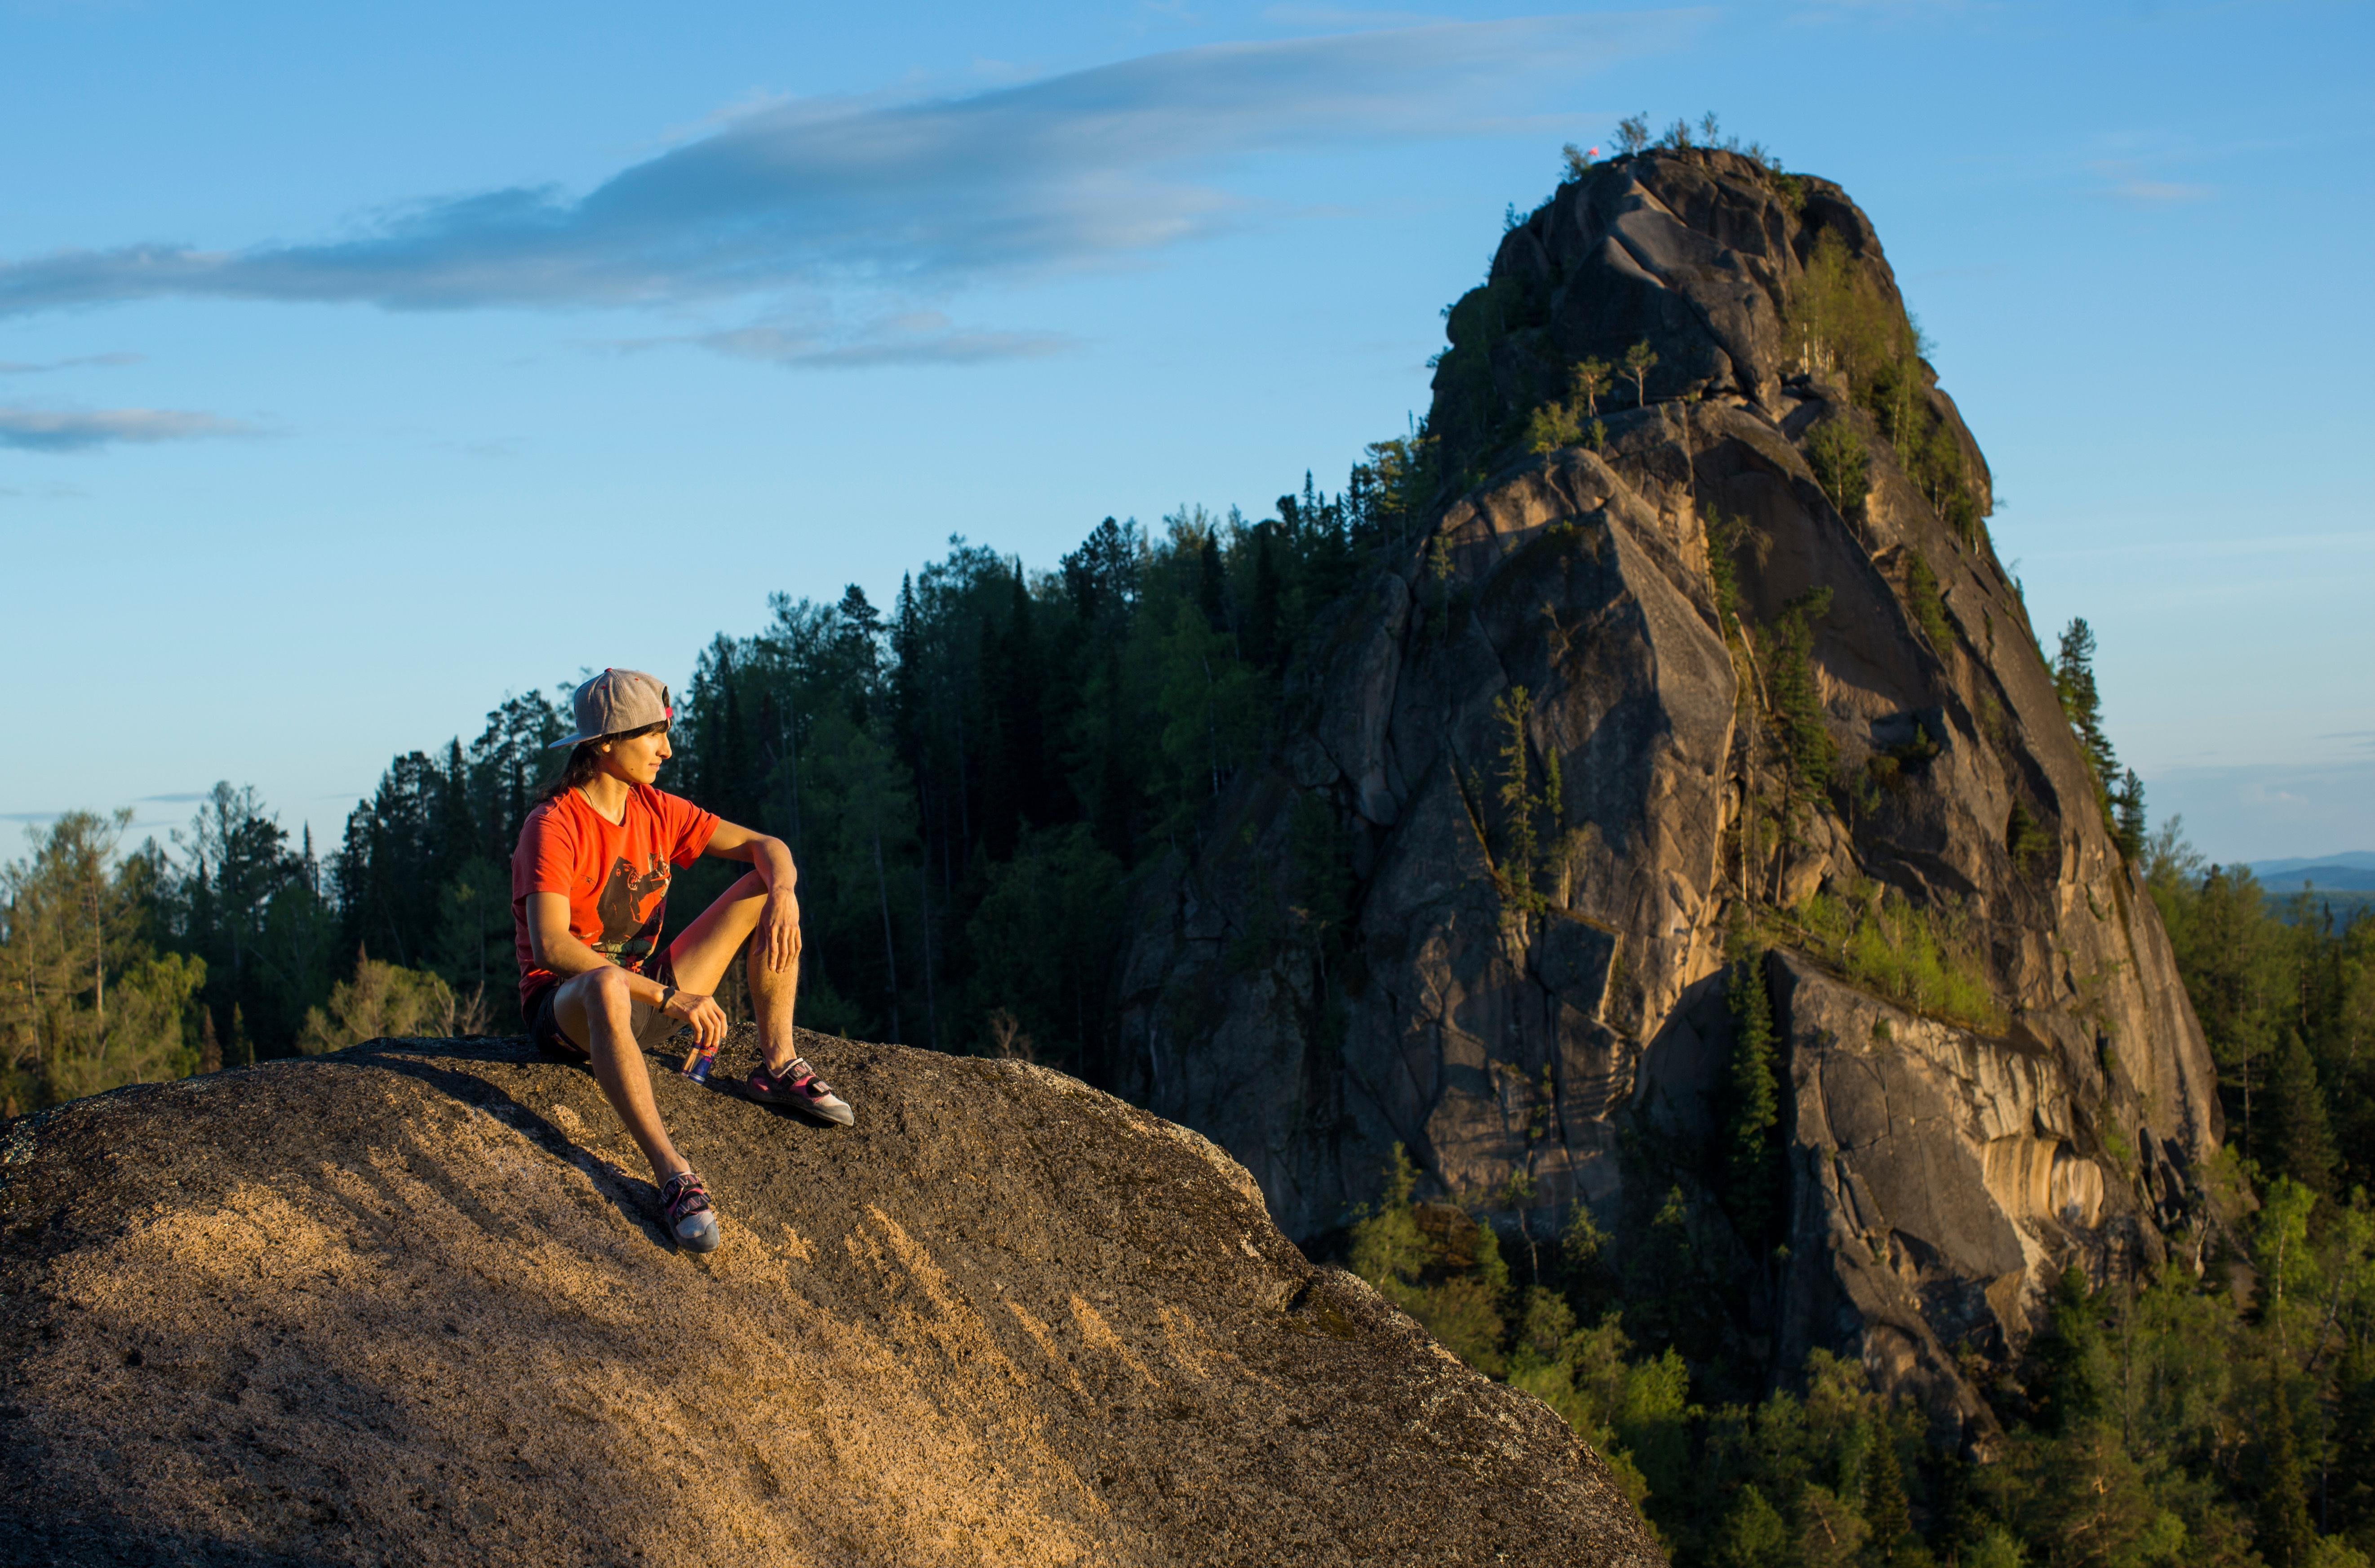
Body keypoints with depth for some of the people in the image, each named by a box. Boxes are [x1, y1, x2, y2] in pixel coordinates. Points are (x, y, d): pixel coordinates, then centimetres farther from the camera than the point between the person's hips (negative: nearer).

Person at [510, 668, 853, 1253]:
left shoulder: (657, 811, 4)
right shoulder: (553, 827, -18)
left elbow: (765, 848, 7)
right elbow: (551, 948, -30)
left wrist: (784, 895, -19)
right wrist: (669, 997, -34)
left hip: (647, 996, 7)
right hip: (563, 1007, -7)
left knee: (766, 890, -2)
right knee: (607, 986, -45)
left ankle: (778, 1066, -1)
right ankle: (672, 1174, -46)